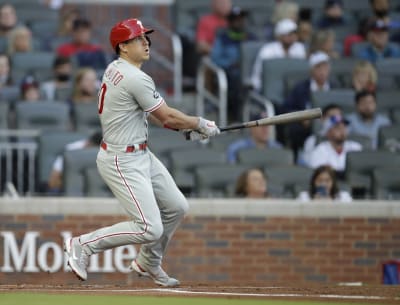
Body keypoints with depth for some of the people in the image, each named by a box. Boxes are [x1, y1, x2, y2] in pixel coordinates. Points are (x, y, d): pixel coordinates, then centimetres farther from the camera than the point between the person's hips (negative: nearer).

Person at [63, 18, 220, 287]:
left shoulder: (114, 70, 8)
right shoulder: (136, 79, -22)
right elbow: (167, 117, -14)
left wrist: (186, 128, 12)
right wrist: (201, 124, 2)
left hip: (141, 155, 10)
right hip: (122, 162, -10)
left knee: (176, 207, 16)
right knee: (150, 229, -12)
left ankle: (148, 263, 33)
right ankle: (83, 245, 0)